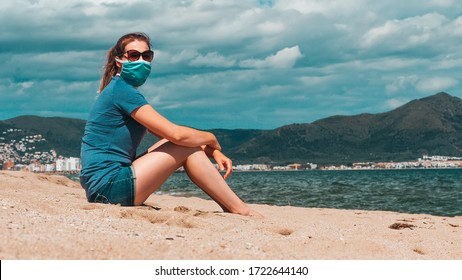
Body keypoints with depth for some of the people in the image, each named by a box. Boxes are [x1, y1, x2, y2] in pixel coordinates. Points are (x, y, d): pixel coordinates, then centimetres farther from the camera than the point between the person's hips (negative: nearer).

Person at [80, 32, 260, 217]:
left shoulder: (120, 90, 19)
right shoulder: (122, 89, -12)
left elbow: (169, 135, 18)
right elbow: (176, 134, -17)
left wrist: (212, 151, 7)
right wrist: (211, 139, 2)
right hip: (108, 186, -10)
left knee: (186, 144, 11)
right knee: (187, 148, -7)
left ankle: (229, 207, 7)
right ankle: (240, 211, -3)